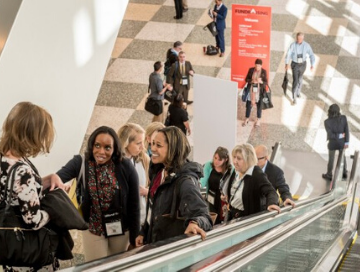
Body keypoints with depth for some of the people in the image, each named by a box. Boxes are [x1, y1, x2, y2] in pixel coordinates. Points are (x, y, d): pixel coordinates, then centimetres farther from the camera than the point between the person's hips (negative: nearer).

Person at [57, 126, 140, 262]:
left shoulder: (126, 167, -14)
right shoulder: (80, 163, -13)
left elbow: (134, 205, -8)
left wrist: (134, 239, -4)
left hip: (121, 229, 1)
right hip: (93, 230, 0)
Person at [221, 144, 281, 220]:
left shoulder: (257, 175, -23)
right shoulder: (236, 172, 0)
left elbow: (270, 191, -36)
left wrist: (272, 203, -55)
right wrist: (226, 196, 8)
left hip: (249, 218, -7)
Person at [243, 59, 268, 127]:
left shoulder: (264, 72, -7)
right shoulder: (251, 70, -3)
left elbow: (266, 82, -5)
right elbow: (246, 79, 2)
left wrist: (261, 81, -27)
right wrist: (252, 81, -18)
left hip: (259, 92, -2)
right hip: (251, 91, 2)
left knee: (259, 106, 8)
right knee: (248, 105, 9)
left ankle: (258, 120, 25)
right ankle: (246, 119, 25)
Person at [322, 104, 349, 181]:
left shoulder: (327, 122, -30)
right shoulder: (343, 118, -23)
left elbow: (330, 135, -29)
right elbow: (346, 130, -15)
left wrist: (339, 136, -13)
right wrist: (347, 142, -5)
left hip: (333, 143, -3)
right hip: (342, 142, 3)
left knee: (331, 159, 22)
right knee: (342, 156, 29)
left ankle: (329, 175, 44)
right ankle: (344, 173, 48)